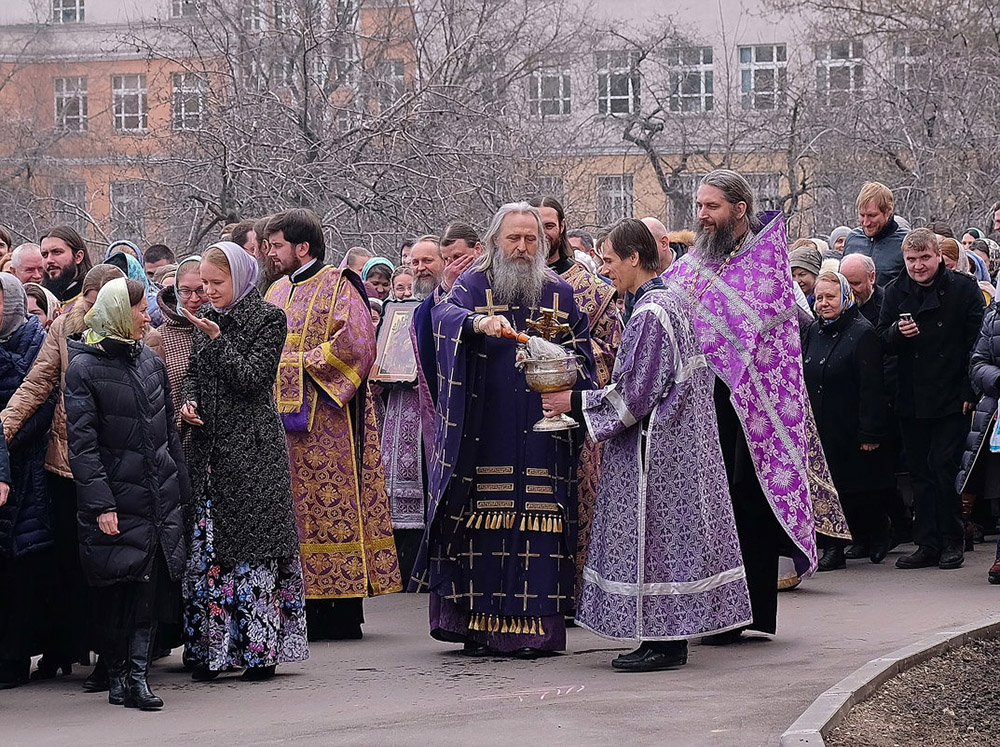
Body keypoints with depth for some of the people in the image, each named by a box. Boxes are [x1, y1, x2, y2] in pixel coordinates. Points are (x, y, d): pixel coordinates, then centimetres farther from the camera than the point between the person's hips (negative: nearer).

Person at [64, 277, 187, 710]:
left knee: (151, 585, -2)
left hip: (158, 495, 5)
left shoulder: (151, 362, 12)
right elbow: (82, 443, -10)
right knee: (118, 590, -1)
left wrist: (180, 487, 13)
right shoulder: (84, 367, -6)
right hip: (116, 498, -5)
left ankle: (137, 674, 0)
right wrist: (99, 503, -17)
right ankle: (118, 672, 11)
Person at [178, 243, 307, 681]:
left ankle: (261, 648, -1)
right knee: (206, 545, 3)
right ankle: (210, 649, 7)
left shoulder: (267, 320, -5)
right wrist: (189, 402, 1)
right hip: (209, 445, 6)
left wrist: (217, 339, -15)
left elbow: (252, 378, -13)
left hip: (252, 447, -6)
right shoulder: (206, 320, 14)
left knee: (253, 541, -6)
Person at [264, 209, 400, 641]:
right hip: (282, 419, 7)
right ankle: (305, 609, 6)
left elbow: (357, 345, -15)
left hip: (325, 419, -7)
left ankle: (342, 616, -5)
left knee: (331, 503, -7)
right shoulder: (277, 293, 18)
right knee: (293, 508, 4)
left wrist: (306, 362, -14)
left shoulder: (338, 287, -4)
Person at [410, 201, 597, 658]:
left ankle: (535, 627, -3)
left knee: (537, 524, -5)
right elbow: (445, 315, -13)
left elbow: (582, 352, 18)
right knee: (480, 526, -6)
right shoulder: (475, 286, 7)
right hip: (483, 436, -2)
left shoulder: (559, 293, 15)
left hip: (540, 439, 2)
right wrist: (478, 322, -34)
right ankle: (479, 625, -2)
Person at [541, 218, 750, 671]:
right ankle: (670, 638, 14)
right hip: (679, 440, 10)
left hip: (656, 448, -10)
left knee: (656, 535, -5)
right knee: (669, 536, 11)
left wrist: (576, 403, -12)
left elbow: (635, 393, -19)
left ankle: (663, 644, -2)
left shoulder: (649, 313, -18)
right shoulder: (671, 302, 12)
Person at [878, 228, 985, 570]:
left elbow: (977, 343, -2)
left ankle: (952, 542, 3)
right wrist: (897, 333, -13)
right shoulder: (896, 293, 9)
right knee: (920, 474, 6)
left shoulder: (964, 288, -2)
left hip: (952, 400, -4)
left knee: (944, 466, -8)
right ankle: (927, 545, 10)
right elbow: (882, 342, 10)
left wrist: (970, 391, -8)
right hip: (910, 400, 4)